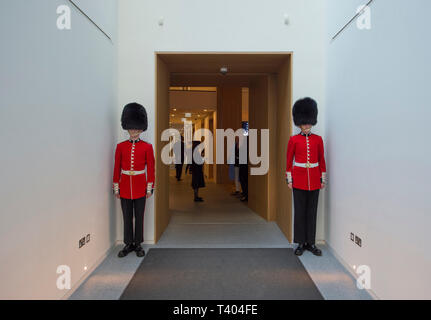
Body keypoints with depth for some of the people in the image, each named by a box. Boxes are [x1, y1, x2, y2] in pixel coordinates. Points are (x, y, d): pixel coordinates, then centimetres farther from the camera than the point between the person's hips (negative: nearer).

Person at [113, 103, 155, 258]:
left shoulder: (147, 147, -2)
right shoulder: (120, 146, 2)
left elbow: (150, 168, -1)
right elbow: (117, 168, 4)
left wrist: (150, 188, -4)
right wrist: (116, 188, 3)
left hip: (140, 187, -1)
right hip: (125, 187, 2)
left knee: (139, 217, 7)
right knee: (127, 217, 10)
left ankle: (138, 244, 21)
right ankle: (128, 244, 23)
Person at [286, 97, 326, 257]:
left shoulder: (318, 139, 6)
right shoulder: (293, 140, 0)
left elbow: (322, 160, 9)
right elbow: (289, 161, 1)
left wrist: (323, 179, 6)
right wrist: (289, 179, -2)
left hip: (314, 180, 2)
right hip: (299, 180, -2)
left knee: (312, 211, 8)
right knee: (300, 211, 4)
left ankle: (311, 243, 19)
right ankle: (301, 243, 15)